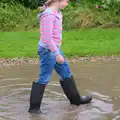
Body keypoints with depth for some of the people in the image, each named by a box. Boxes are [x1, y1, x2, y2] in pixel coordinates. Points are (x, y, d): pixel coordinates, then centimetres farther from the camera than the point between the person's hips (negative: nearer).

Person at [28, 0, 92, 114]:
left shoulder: (57, 13, 8)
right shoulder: (49, 15, -21)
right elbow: (47, 38, -24)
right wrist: (57, 54, -21)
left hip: (55, 49, 10)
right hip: (48, 50, -10)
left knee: (66, 73, 17)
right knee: (43, 79, -2)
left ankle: (76, 99, 32)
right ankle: (34, 107, 10)